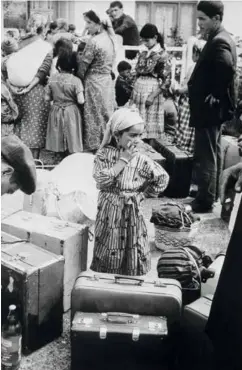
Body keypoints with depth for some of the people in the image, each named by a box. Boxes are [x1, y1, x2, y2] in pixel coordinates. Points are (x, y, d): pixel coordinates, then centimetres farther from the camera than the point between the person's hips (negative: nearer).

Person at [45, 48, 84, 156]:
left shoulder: (52, 79, -5)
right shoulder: (76, 80, -14)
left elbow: (47, 98, -1)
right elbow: (80, 101, -18)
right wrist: (72, 98, 3)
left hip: (56, 111, 3)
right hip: (71, 112, -3)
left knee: (59, 138, 13)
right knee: (71, 138, 6)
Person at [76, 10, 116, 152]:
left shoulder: (94, 41, -19)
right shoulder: (109, 38, 6)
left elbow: (84, 65, -14)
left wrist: (78, 78, 1)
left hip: (94, 82, -8)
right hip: (108, 81, 8)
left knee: (94, 117, 2)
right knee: (106, 115, 14)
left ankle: (94, 147, 12)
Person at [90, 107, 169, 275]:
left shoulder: (140, 159, -6)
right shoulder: (104, 154, -7)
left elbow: (162, 179, 1)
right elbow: (102, 181, -21)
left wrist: (143, 194, 1)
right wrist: (123, 160, -19)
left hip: (132, 214, 1)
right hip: (109, 213, -1)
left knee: (132, 256, 8)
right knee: (108, 257, 11)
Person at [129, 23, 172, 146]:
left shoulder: (162, 55, -6)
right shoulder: (143, 54, 13)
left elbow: (167, 80, -10)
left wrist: (153, 96, -16)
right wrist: (133, 94, 9)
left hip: (151, 92, -5)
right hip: (138, 92, 6)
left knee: (149, 126, 1)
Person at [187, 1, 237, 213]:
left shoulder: (219, 42, -19)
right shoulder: (220, 39, 12)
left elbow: (227, 70, -31)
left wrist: (211, 99, -22)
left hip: (209, 109, -11)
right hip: (215, 108, 11)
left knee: (205, 156, -2)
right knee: (213, 153, 19)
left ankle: (205, 201, 7)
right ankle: (212, 194, 32)